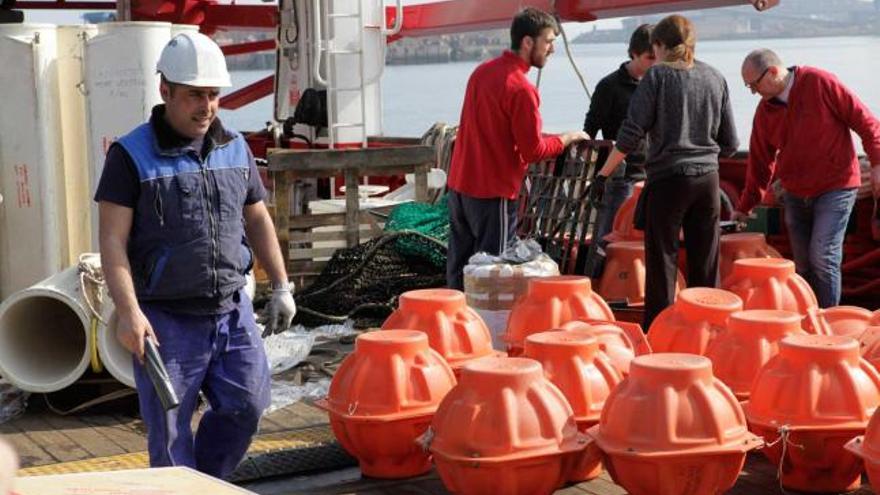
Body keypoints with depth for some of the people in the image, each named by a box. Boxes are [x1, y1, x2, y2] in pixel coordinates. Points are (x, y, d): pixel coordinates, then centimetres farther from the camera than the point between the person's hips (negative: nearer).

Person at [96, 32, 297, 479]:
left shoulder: (235, 148, 9)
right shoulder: (132, 155, -8)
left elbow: (257, 219, 18)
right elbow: (112, 240, -13)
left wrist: (281, 286, 12)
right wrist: (128, 313, -22)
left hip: (231, 310, 5)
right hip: (166, 319, -5)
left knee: (246, 404, 2)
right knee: (169, 429, 1)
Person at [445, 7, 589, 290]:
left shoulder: (482, 71, 8)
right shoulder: (521, 89, -18)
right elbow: (534, 151, -16)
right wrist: (567, 139, 0)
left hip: (458, 184, 8)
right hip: (492, 192, -8)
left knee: (458, 267, 14)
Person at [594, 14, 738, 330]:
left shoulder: (657, 76, -4)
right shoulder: (715, 78, 9)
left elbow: (631, 134, -9)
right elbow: (729, 144, 11)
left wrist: (603, 174, -1)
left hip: (668, 177, -4)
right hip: (707, 178, 4)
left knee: (662, 264, 2)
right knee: (705, 267, 10)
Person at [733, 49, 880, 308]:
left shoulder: (819, 83, -13)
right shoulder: (765, 111, 4)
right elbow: (760, 162, 12)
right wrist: (745, 206, 14)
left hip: (835, 187, -6)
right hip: (795, 194, 6)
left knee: (823, 257, -12)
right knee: (803, 265, 7)